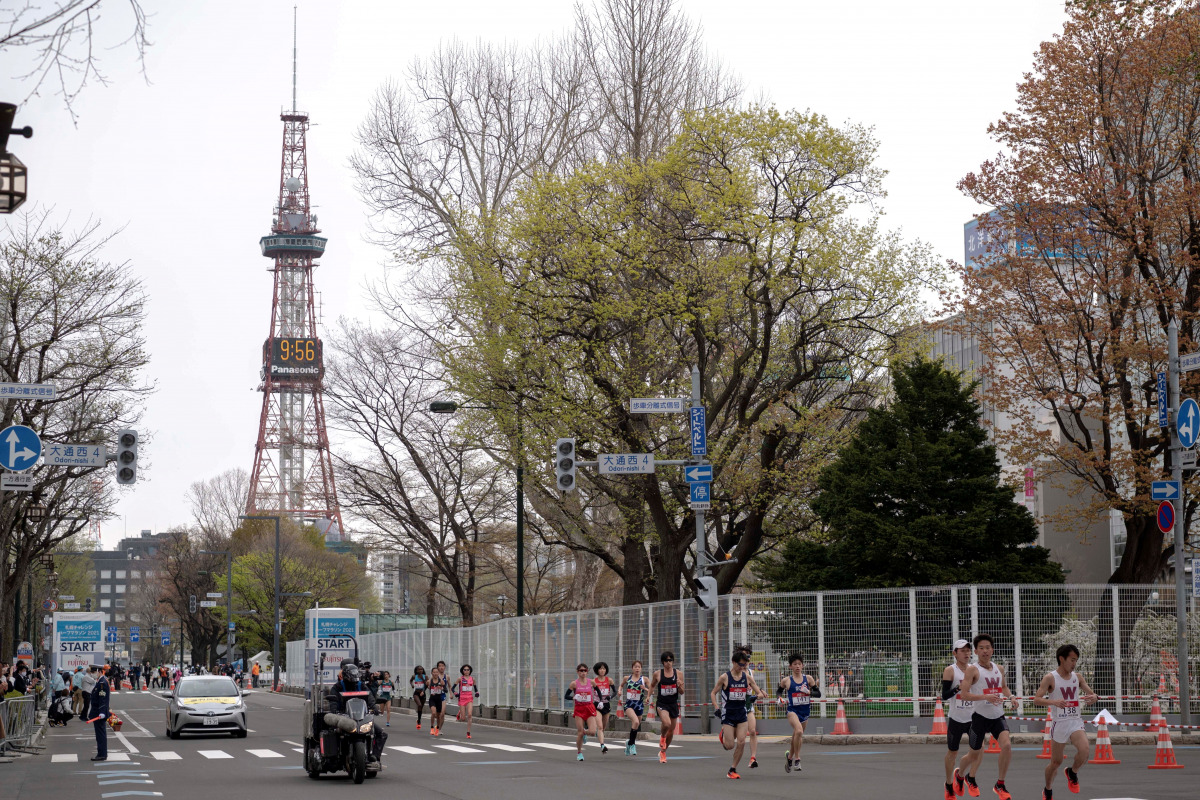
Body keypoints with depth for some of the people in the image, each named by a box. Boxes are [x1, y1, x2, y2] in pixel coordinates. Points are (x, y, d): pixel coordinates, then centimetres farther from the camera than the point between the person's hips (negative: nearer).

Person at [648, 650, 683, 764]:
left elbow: (682, 693, 4)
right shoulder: (657, 674, -3)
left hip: (673, 704, 3)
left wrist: (680, 686, -16)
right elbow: (652, 685, 17)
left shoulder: (678, 673, 0)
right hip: (661, 704, -3)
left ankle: (663, 752, 33)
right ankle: (662, 737, 5)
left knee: (671, 731, 10)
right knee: (666, 723, -29)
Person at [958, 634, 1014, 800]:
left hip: (998, 716, 4)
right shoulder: (972, 670, -9)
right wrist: (986, 697, -28)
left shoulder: (999, 669, 9)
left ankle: (1000, 785, -4)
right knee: (975, 754, 7)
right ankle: (970, 777, 42)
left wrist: (1010, 696, 5)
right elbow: (964, 694, -17)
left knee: (1007, 745, -19)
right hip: (980, 717, -4)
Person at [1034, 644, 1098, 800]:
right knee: (1056, 762, 6)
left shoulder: (1077, 677, 6)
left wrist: (1093, 697, -13)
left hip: (1075, 722, 3)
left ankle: (1072, 772, 7)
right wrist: (1054, 702, -31)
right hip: (1058, 723, -3)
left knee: (1084, 750, -24)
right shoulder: (1050, 678, -7)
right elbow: (1036, 700, -13)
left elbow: (1092, 694, 12)